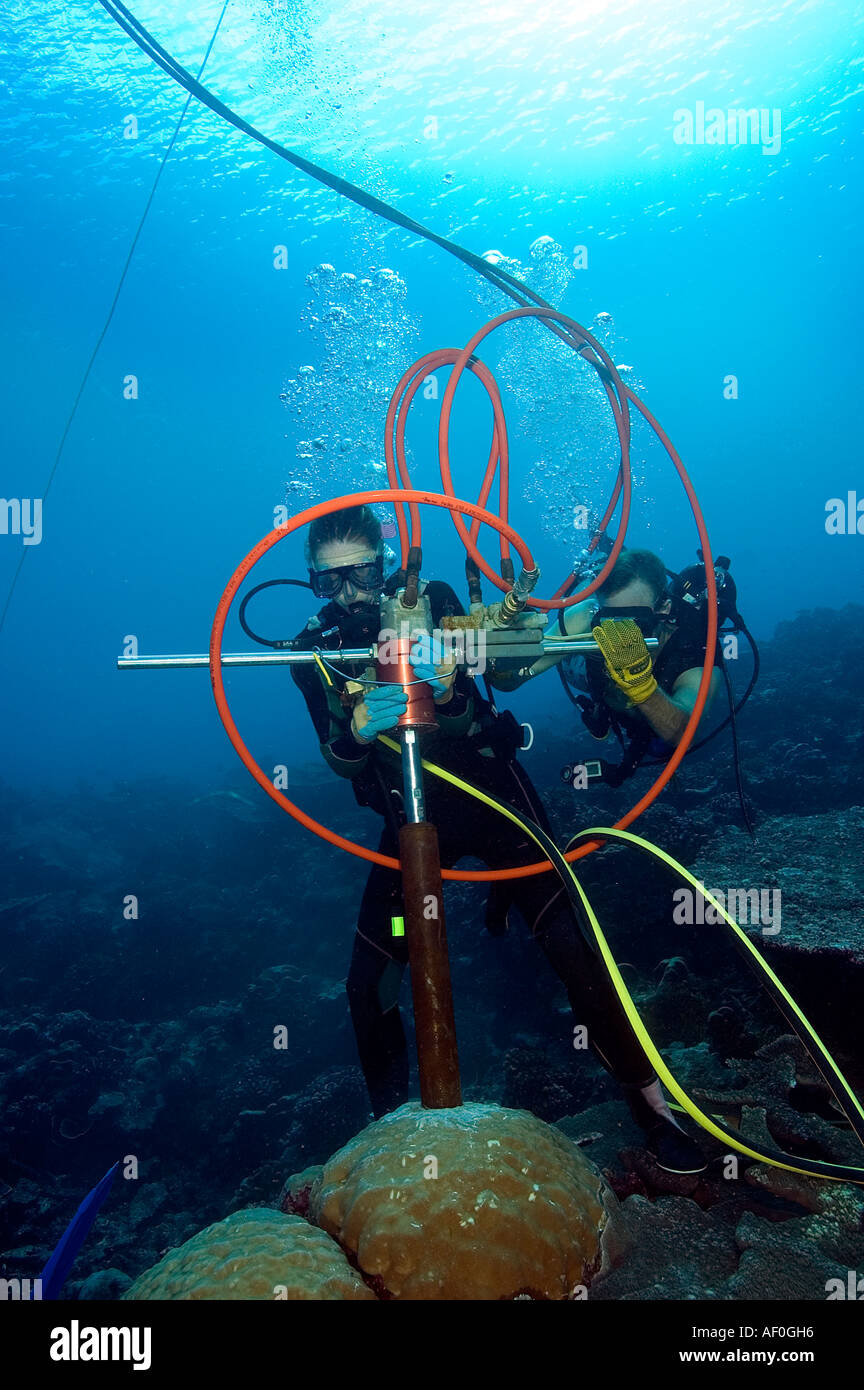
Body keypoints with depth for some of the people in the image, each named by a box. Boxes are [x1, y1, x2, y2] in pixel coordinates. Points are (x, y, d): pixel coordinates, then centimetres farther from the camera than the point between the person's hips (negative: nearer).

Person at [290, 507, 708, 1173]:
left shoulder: (433, 600, -9)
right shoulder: (316, 649, -2)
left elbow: (472, 720, -15)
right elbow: (339, 761, -10)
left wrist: (447, 693, -39)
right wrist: (357, 726, -33)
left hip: (491, 793, -2)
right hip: (410, 818, 3)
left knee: (570, 949, -12)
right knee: (369, 982, -1)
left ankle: (648, 1097, 7)